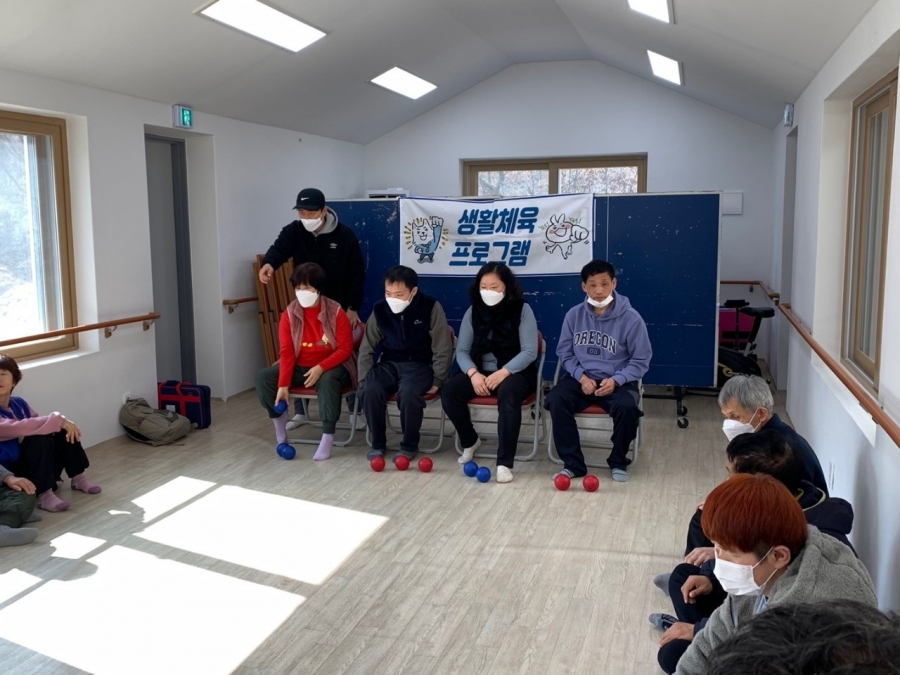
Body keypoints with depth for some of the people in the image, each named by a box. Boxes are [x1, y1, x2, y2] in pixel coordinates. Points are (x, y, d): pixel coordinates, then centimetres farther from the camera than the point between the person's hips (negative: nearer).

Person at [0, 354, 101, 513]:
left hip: (32, 463, 7)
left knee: (65, 431, -5)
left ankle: (78, 478, 0)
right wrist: (58, 420, -31)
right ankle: (44, 495, -30)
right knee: (39, 438, -30)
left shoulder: (18, 403, 7)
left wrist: (63, 423, -15)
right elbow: (17, 428, -33)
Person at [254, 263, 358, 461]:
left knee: (328, 380, -39)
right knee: (263, 377, -15)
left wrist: (321, 368, -26)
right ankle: (280, 426, 3)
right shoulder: (290, 314, -6)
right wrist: (283, 385, -19)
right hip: (300, 366, 4)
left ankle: (327, 437, -28)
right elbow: (287, 352, -9)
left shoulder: (335, 312, -14)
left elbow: (345, 348, -14)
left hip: (330, 367, -4)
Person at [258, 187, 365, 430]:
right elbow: (279, 249, -29)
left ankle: (355, 410, 19)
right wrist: (269, 263, -52)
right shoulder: (293, 232, -8)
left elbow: (357, 274, -7)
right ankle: (300, 412, 20)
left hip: (339, 308, -2)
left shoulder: (345, 235, -12)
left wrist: (353, 307, -11)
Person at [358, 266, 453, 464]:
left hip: (419, 364, -3)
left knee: (408, 393, -35)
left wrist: (437, 381, -9)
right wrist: (364, 380, -3)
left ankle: (409, 445, -9)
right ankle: (378, 443, -4)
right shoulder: (379, 309, -5)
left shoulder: (431, 307, -15)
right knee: (370, 391, -27)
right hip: (389, 363, 3)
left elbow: (442, 350, -9)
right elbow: (367, 349, 4)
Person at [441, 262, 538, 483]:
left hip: (515, 372, -4)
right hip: (480, 371, 4)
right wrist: (473, 373, -19)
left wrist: (503, 372, -25)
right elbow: (462, 350, 1)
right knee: (449, 392, -22)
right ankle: (470, 441, 7)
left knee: (508, 394, -38)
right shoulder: (473, 312, 4)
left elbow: (530, 351, -12)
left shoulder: (522, 310, -6)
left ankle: (505, 462, -32)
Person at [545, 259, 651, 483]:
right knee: (556, 399, -27)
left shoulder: (630, 318, -8)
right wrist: (581, 377, -11)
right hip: (581, 378, 2)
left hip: (617, 381, -2)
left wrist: (616, 380, -18)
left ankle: (618, 461, -3)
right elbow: (564, 352, 7)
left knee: (626, 407, -33)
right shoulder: (574, 315, 0)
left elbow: (641, 360, -2)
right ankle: (573, 463, -12)